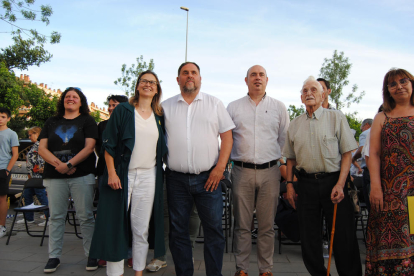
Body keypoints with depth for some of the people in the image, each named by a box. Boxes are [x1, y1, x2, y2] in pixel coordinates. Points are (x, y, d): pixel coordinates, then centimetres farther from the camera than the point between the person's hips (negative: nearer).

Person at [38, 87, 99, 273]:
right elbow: (42, 149, 6)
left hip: (82, 176, -3)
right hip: (54, 177, 3)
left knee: (85, 216, -1)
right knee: (56, 217, 7)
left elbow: (89, 147, -5)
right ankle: (54, 257, 18)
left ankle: (91, 255, 8)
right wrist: (59, 164, -11)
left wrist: (69, 164, -15)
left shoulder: (87, 121, 7)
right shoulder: (51, 122, 15)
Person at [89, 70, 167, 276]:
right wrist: (111, 172, -11)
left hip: (148, 176, 3)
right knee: (116, 226, 3)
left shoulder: (159, 117, 11)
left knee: (141, 229, 8)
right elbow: (109, 143, -3)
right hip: (122, 175, -2)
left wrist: (161, 172, 9)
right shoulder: (123, 110, 2)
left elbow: (162, 148, 15)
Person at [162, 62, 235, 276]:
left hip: (208, 177, -1)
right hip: (176, 179, 2)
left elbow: (227, 136, 3)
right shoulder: (166, 106, 9)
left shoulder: (214, 103, 6)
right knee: (178, 231, 10)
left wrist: (220, 168, -7)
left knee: (214, 230, 2)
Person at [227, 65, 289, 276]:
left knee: (267, 226, 6)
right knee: (242, 225, 6)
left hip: (269, 172, 0)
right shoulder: (233, 107, 9)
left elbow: (285, 139, 13)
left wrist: (276, 157, 10)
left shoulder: (279, 107, 9)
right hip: (242, 171, 0)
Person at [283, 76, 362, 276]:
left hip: (333, 181, -3)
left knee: (343, 236, 2)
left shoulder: (336, 117, 1)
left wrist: (340, 184, -13)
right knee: (308, 237, 9)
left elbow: (347, 153, -3)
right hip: (306, 183, 3)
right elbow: (291, 158, 14)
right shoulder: (295, 124, 11)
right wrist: (289, 184, 5)